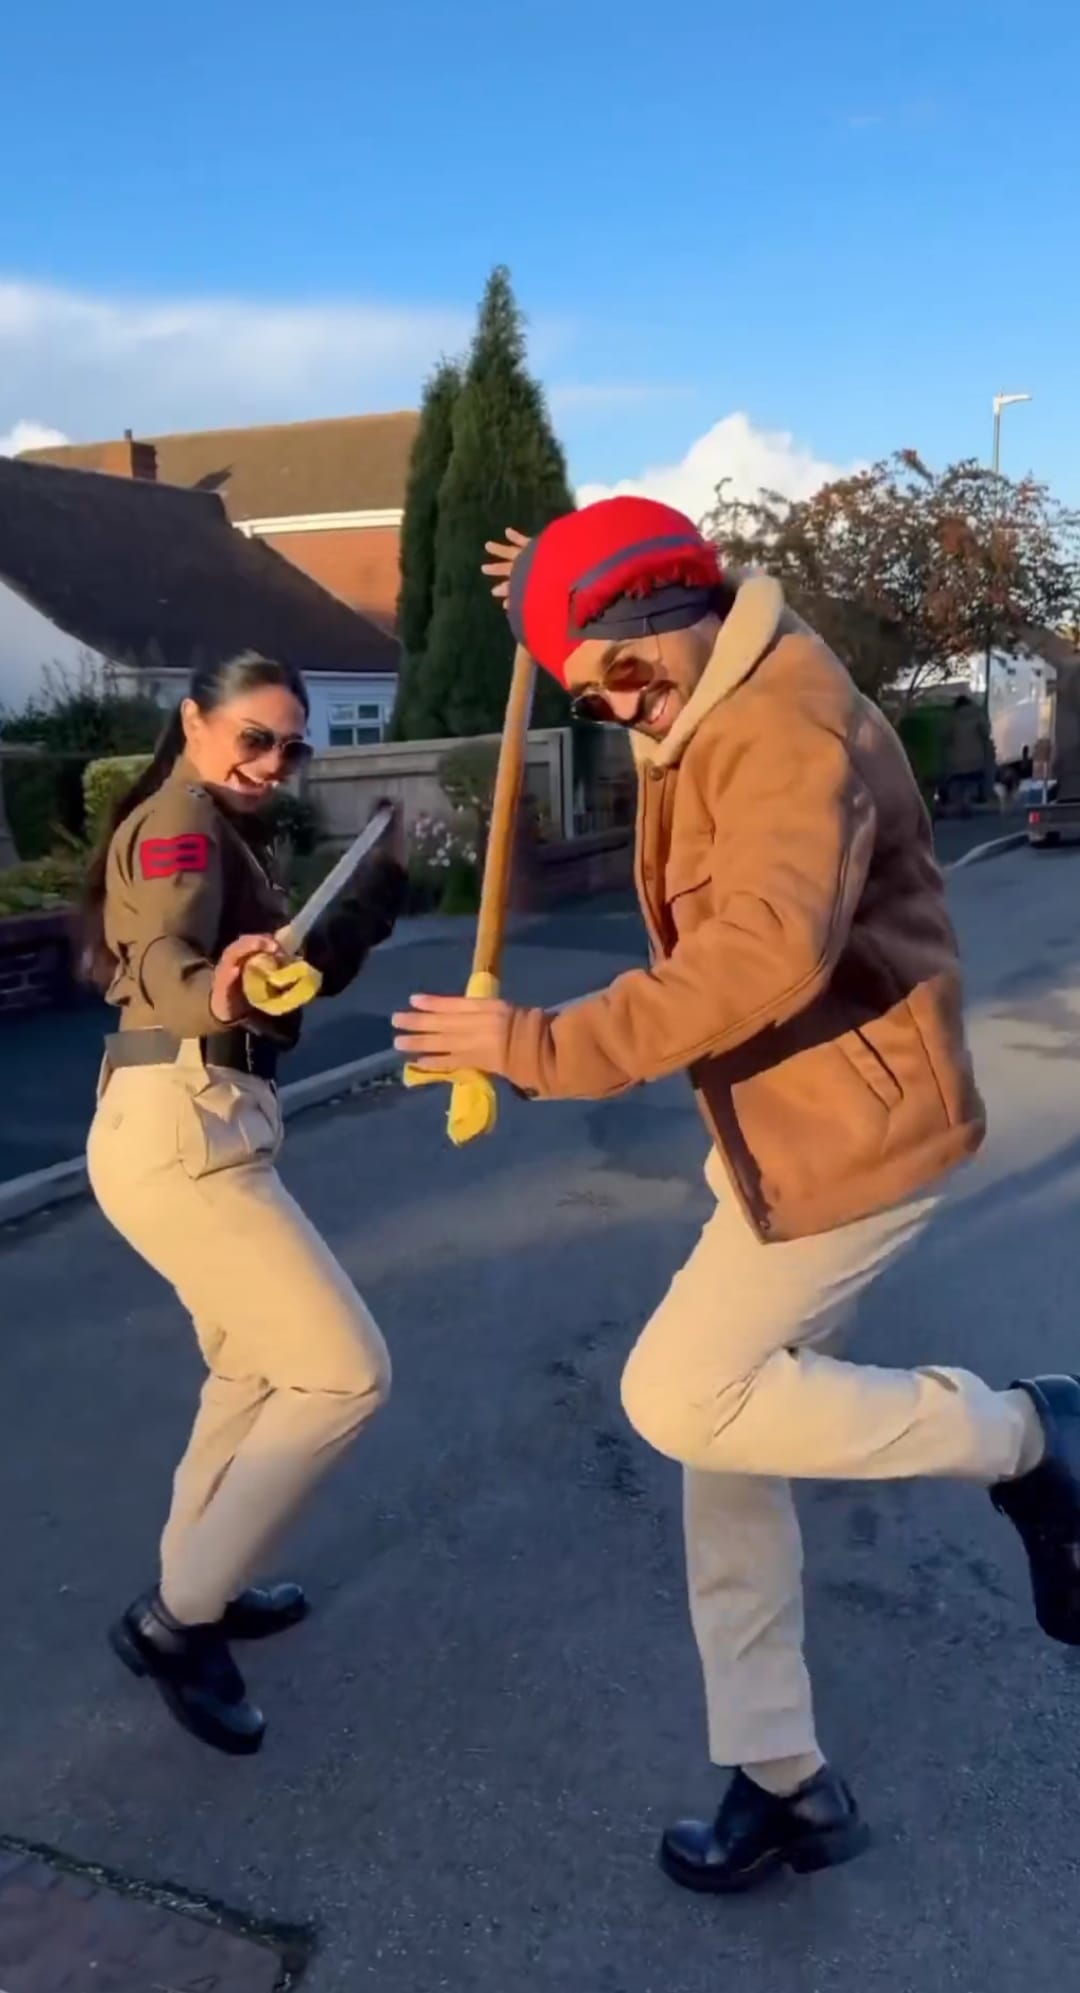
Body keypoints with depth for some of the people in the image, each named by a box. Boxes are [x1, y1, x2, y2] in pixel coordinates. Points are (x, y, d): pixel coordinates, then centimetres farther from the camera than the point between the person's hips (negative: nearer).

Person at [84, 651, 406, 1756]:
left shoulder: (222, 833, 21)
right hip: (181, 1134, -11)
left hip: (195, 1127, 11)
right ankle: (176, 1618, 3)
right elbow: (164, 967, -29)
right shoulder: (180, 819, -10)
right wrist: (219, 998, -50)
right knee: (345, 1373, -9)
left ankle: (195, 1588, 39)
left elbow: (306, 973, 18)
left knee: (255, 1367, 24)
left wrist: (382, 878, 10)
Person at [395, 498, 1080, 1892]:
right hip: (786, 1129, 10)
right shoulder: (711, 716, 11)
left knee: (680, 1399, -11)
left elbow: (768, 952, -36)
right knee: (720, 1429, 11)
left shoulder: (788, 729, -21)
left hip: (851, 1126, -10)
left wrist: (545, 1049, -33)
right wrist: (557, 596, 20)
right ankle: (782, 1781, 25)